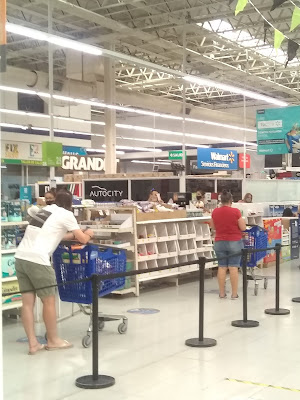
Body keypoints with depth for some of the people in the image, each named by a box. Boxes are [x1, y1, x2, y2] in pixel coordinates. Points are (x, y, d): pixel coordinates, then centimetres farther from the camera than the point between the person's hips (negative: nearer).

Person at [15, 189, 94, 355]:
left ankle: (33, 344, 12)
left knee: (28, 302, 8)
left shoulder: (43, 210, 24)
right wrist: (88, 234, 30)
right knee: (49, 301, 7)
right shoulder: (66, 215, 3)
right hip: (37, 260, -7)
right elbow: (83, 239, 8)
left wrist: (72, 235, 40)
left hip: (21, 257, 7)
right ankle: (53, 340, 19)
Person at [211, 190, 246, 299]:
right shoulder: (235, 211, -12)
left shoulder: (215, 212, -1)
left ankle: (222, 293, 10)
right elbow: (243, 228, -6)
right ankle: (234, 293, 2)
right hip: (234, 242, -3)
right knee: (233, 267, -1)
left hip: (219, 243, 3)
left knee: (222, 267, 8)